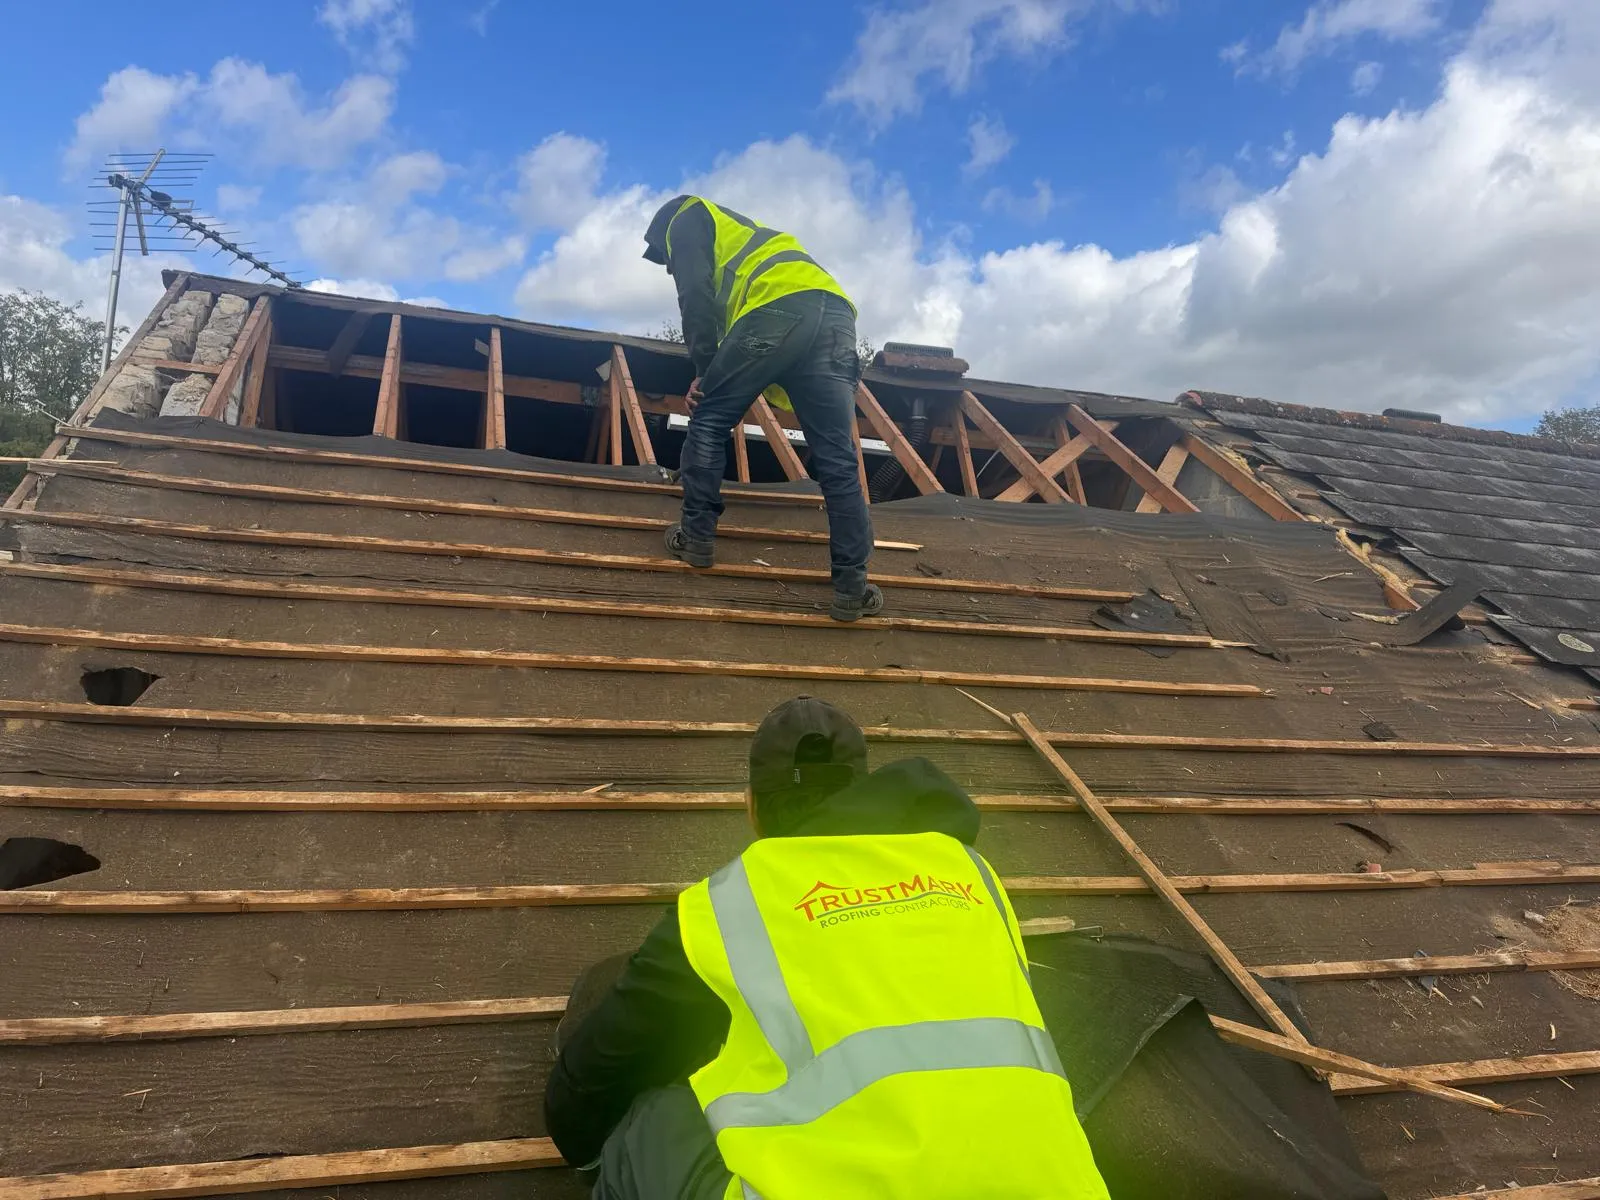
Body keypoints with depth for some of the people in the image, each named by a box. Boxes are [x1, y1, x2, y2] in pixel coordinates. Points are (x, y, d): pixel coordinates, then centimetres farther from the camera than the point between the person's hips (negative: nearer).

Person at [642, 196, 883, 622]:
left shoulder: (687, 218, 24)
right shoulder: (743, 235, 47)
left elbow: (697, 294, 5)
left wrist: (704, 370, 10)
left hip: (777, 310, -7)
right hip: (834, 316, 7)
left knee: (708, 421, 12)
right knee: (837, 461, 2)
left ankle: (696, 536, 15)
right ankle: (852, 587, 1)